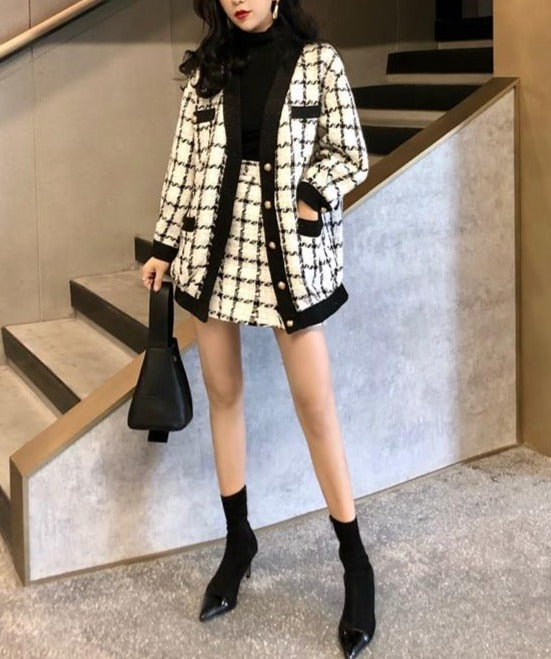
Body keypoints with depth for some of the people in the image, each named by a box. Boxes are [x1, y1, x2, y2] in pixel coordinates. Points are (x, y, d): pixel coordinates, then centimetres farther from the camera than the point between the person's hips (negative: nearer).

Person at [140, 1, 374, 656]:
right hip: (215, 246, 4)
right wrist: (164, 246, 10)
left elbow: (350, 155, 0)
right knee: (222, 393, 9)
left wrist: (311, 197, -17)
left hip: (289, 251, -3)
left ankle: (355, 564, 10)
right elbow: (186, 163, 10)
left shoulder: (317, 59, 0)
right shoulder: (208, 68, 8)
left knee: (315, 406, -2)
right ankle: (238, 539, 25)